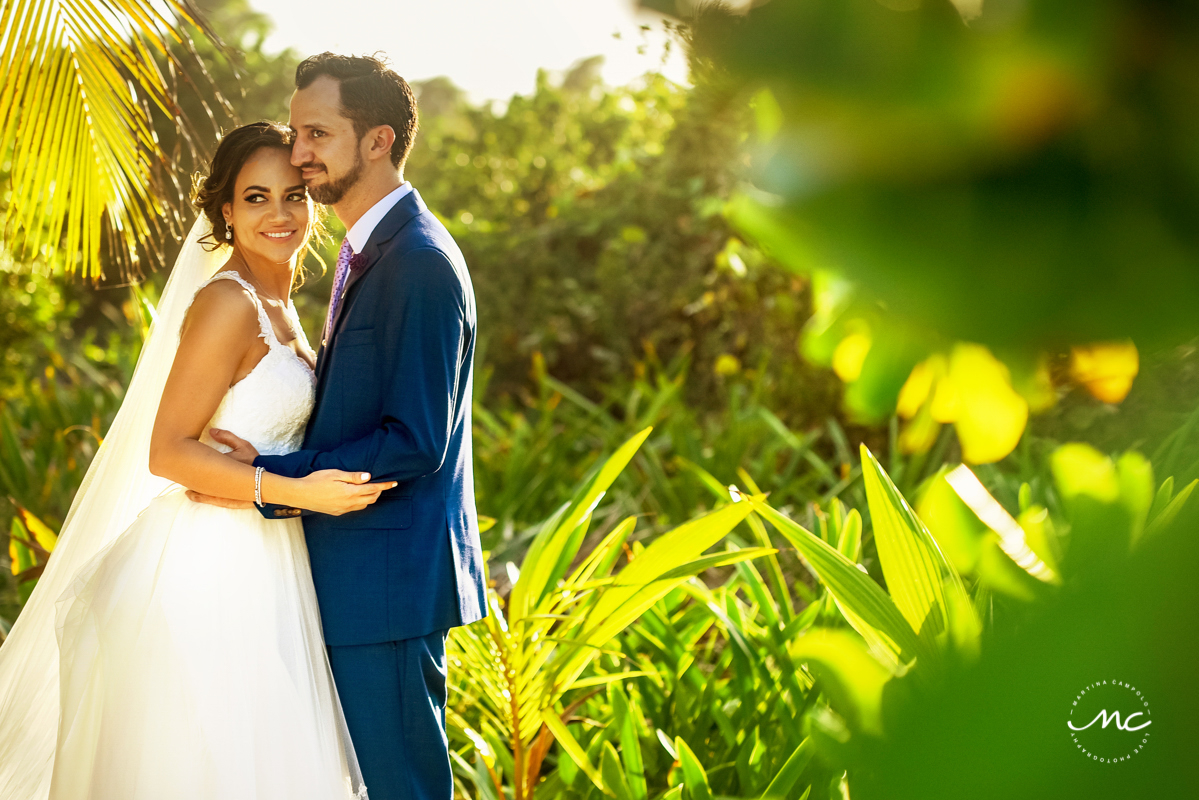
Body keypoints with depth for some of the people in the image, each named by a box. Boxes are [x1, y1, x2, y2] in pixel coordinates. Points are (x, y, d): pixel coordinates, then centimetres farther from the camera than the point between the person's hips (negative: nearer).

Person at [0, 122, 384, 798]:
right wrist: (297, 492, -23)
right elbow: (167, 452, -18)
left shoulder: (276, 304, 14)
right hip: (214, 570, -9)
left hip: (261, 570, 9)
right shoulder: (227, 302, -14)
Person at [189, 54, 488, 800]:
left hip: (390, 581, -10)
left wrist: (271, 481, -19)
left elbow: (414, 444, -22)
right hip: (359, 577, 10)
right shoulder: (372, 250, 15)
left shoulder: (419, 261, -18)